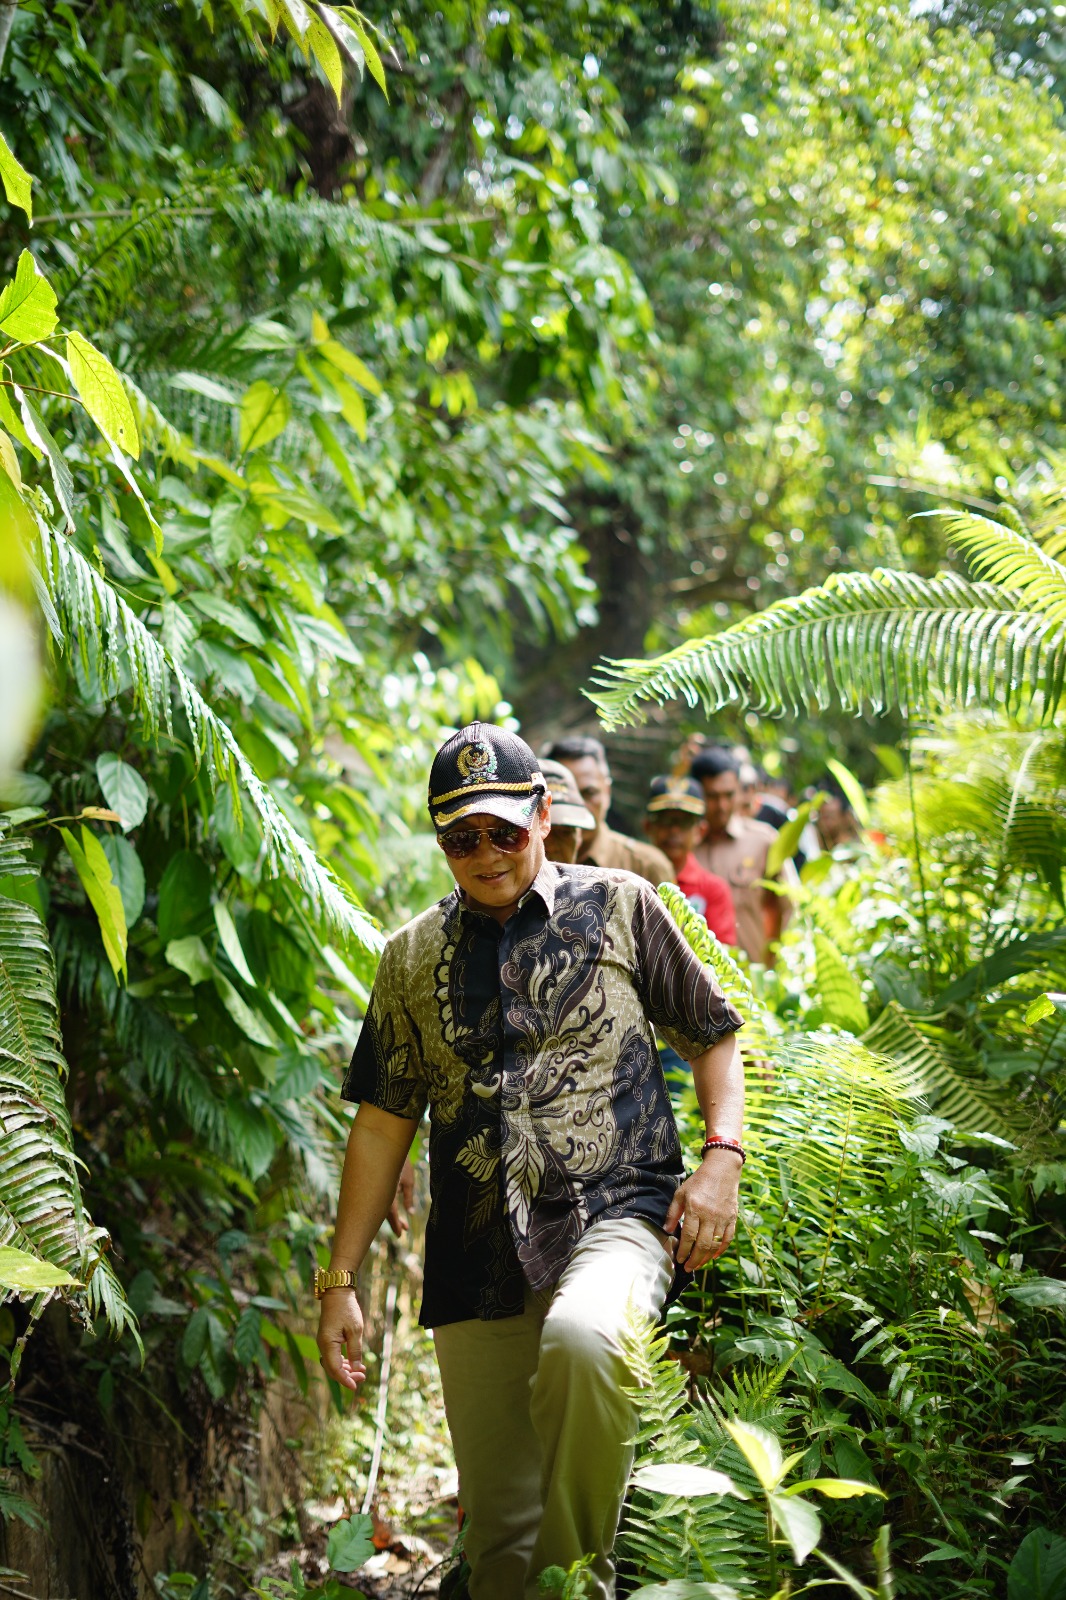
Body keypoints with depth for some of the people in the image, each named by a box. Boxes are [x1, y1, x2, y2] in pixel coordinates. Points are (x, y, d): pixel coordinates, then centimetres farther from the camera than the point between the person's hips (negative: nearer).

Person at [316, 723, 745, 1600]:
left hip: (614, 1213, -3)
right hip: (478, 1260, 3)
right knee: (497, 1527, 2)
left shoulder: (620, 906, 7)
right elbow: (383, 1123, 15)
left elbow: (713, 1036, 12)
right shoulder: (413, 957, 14)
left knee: (579, 1339, -37)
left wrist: (722, 1158, -5)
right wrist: (340, 1279, 11)